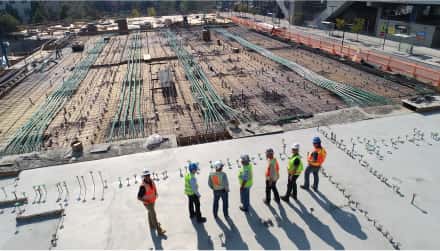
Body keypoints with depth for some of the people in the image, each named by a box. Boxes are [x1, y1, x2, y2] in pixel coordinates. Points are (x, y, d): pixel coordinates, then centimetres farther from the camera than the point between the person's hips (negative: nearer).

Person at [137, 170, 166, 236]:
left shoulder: (151, 181, -12)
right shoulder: (143, 186, -34)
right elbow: (139, 197, -28)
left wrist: (155, 194, 3)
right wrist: (146, 201, -25)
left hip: (153, 200, 8)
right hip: (148, 203, -8)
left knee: (150, 213, 27)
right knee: (153, 215, -3)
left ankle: (152, 225, 48)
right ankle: (159, 230, 4)